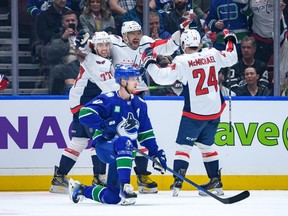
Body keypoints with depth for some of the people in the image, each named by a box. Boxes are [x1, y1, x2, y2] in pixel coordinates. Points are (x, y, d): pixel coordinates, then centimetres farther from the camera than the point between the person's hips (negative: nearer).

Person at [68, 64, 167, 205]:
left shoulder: (139, 104, 8)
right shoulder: (108, 100, -11)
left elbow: (146, 133, 14)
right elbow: (85, 113, -21)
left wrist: (156, 153, 6)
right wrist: (104, 124, -28)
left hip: (126, 153, 6)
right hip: (104, 146, -6)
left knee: (112, 197, 0)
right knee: (124, 142, -42)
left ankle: (80, 189, 27)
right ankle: (125, 186, -42)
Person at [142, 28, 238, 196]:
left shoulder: (182, 61, -13)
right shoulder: (213, 54, 1)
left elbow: (163, 77, -15)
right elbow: (231, 58, 16)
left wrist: (150, 63, 0)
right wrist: (230, 40, 32)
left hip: (195, 112, -5)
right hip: (215, 109, 5)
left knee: (184, 144, 1)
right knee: (207, 144, 19)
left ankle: (178, 182, -11)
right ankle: (216, 182, 19)